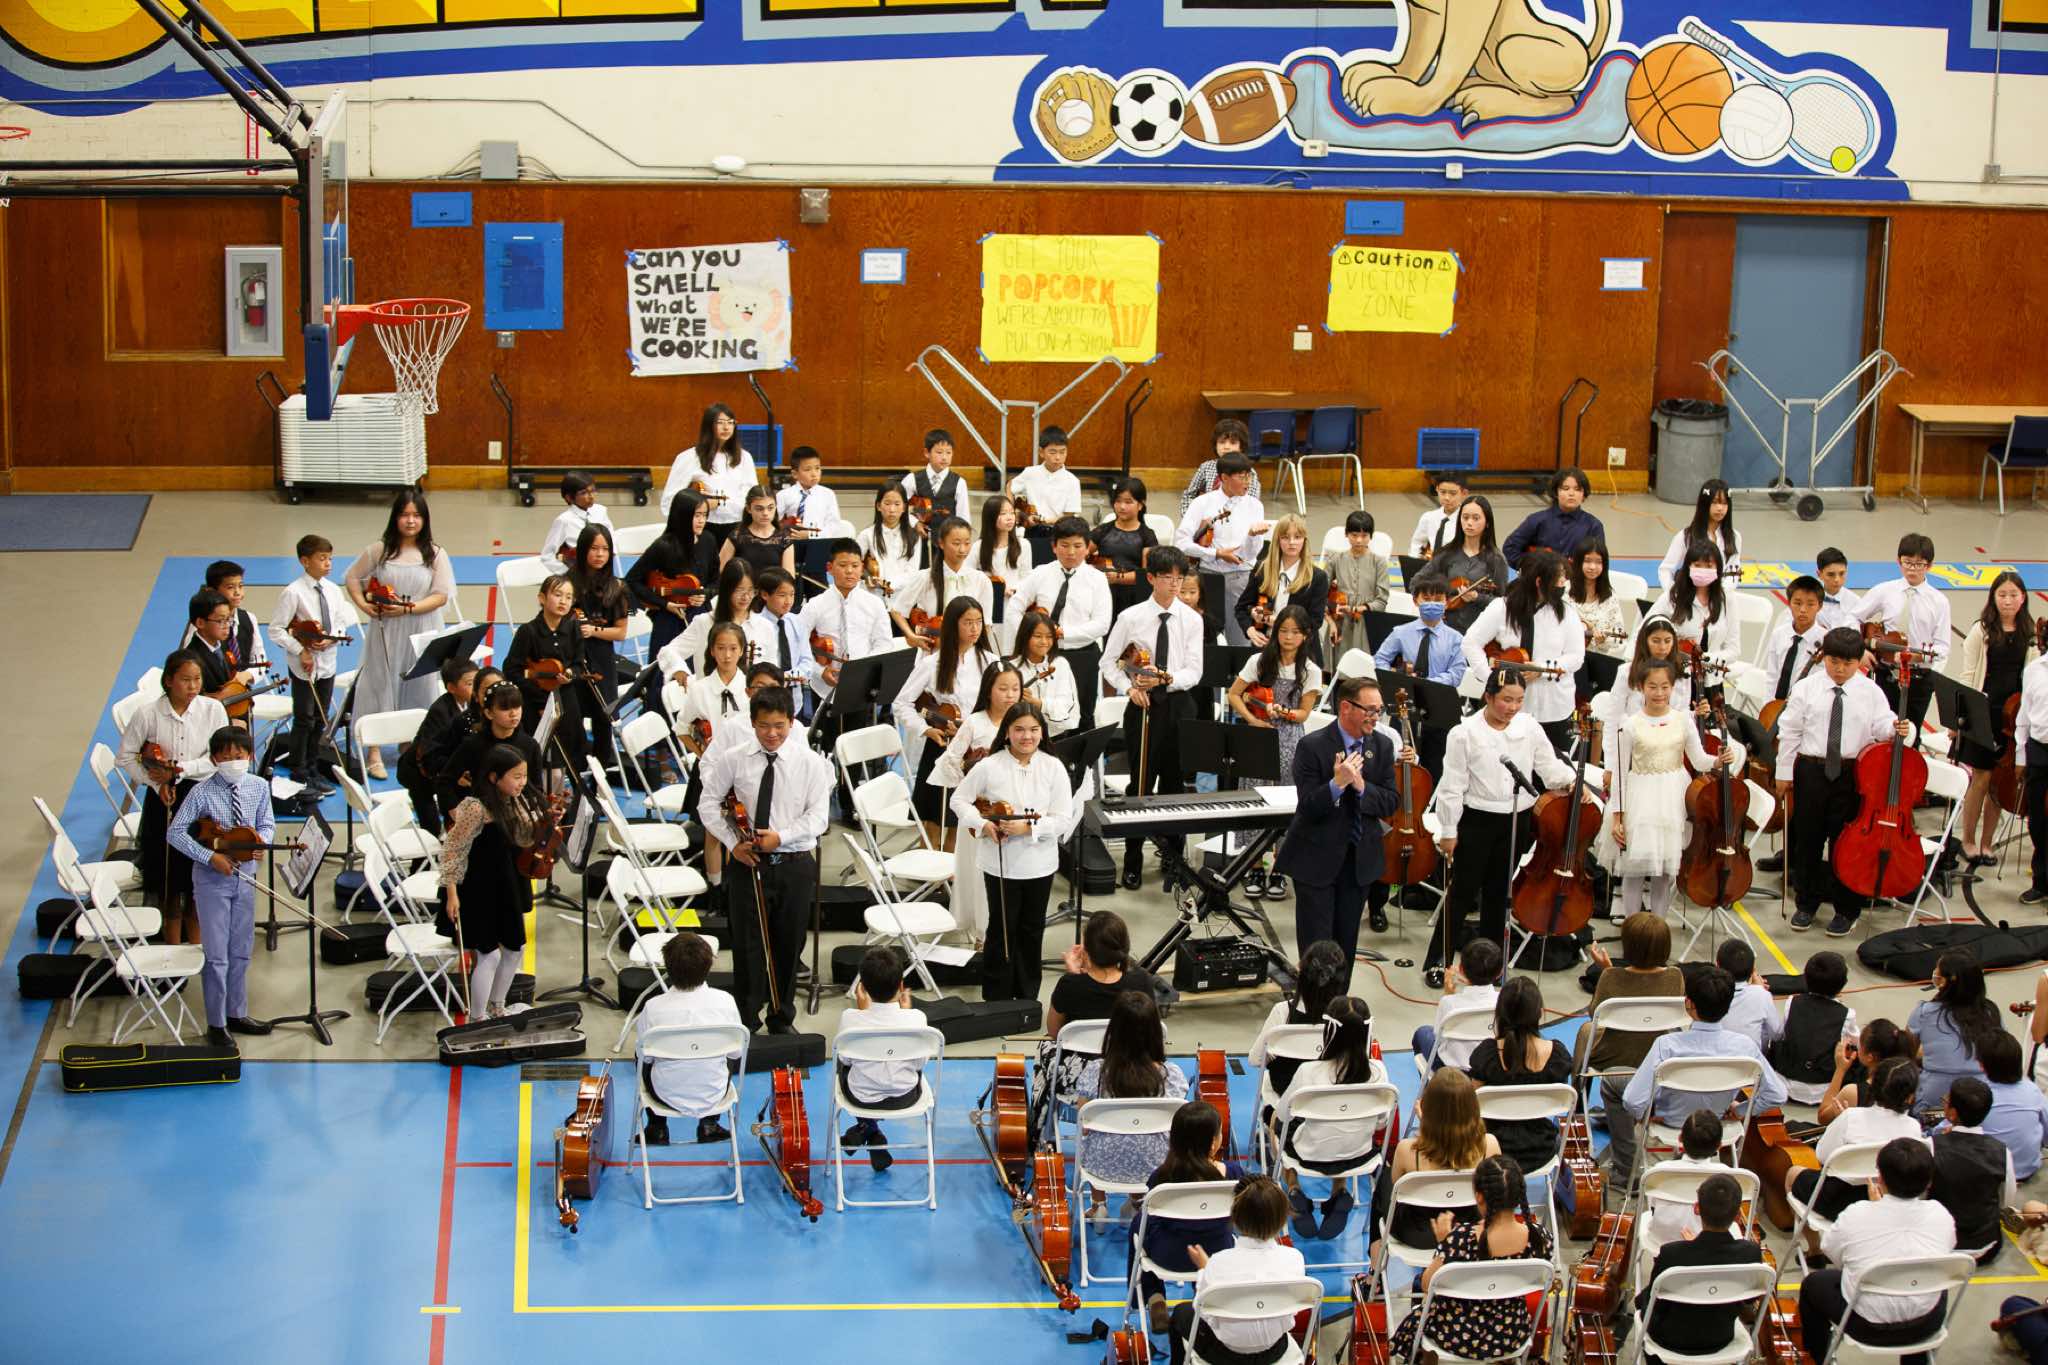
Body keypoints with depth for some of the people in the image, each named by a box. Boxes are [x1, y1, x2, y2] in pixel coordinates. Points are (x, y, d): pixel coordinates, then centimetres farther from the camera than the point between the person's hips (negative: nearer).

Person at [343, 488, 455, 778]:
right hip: (385, 631, 0)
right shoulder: (379, 551, 1)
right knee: (380, 684, 2)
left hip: (421, 631, 0)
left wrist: (409, 608, -16)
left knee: (418, 688, 4)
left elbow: (442, 594, -5)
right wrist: (363, 604, -3)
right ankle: (374, 751, 9)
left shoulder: (435, 555, 0)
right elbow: (352, 577, 12)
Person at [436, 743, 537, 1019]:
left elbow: (525, 839, 11)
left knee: (515, 947, 17)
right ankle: (475, 1020, 8)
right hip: (479, 893, -8)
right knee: (489, 954, -6)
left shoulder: (515, 802, 0)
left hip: (507, 890, 8)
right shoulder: (476, 808, -24)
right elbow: (452, 849, -20)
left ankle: (496, 1008, 38)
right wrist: (451, 893, -19)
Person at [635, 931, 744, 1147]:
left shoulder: (654, 1007, -24)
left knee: (644, 1060, 32)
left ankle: (657, 1128, 35)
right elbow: (736, 1052, -7)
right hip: (713, 1095, 1)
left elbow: (645, 1056, -8)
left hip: (668, 1095, -1)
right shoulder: (725, 1001, -21)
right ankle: (709, 1125, 33)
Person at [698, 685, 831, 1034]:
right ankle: (746, 1019, 11)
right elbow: (708, 803, 5)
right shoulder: (733, 759, -1)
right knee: (747, 943, 1)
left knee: (788, 944, 10)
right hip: (747, 862, 0)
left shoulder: (810, 762, -3)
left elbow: (819, 815, -6)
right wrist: (732, 842, -7)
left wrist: (781, 836, -19)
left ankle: (783, 1019, 24)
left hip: (795, 864, 0)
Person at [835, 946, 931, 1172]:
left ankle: (869, 1130, 30)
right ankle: (872, 1133, 28)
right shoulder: (916, 1018, -24)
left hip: (862, 1098, 0)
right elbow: (920, 1062, -6)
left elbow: (846, 1059, -5)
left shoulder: (850, 1019, -25)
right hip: (906, 1098, 0)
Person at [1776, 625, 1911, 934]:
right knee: (1808, 839, 11)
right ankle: (1806, 903, 27)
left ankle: (1846, 909, 18)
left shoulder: (1870, 691, 0)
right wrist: (1784, 773, 3)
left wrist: (1895, 729, -26)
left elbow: (1881, 726, -3)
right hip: (1811, 772, 1)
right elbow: (1789, 732, 3)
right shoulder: (1806, 689, 0)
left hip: (1853, 774, -1)